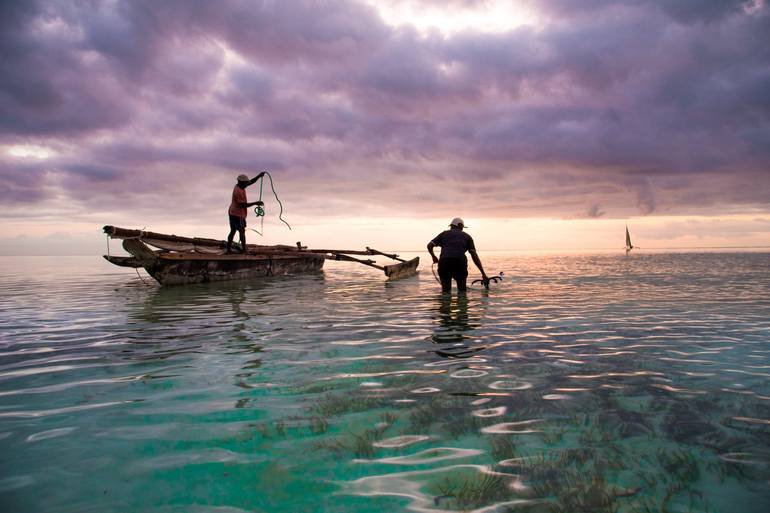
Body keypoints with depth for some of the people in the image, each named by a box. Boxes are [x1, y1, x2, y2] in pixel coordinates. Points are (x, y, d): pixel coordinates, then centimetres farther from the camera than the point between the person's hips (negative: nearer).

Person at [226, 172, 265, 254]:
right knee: (242, 231, -1)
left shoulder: (239, 186, 5)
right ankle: (244, 249, 4)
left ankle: (229, 249, 19)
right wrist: (255, 203, -25)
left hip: (233, 213, 10)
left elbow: (251, 182, 11)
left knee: (233, 231, 14)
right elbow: (243, 205, -26)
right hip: (238, 214, -10)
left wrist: (259, 176, -3)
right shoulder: (238, 191, -24)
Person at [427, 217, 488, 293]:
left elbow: (429, 245, 14)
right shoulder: (467, 236, 21)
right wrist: (483, 274, 13)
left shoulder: (444, 233, 22)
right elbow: (474, 256, 14)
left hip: (444, 262, 0)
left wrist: (433, 257, 33)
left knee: (445, 290, 9)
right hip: (460, 262, 0)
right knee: (462, 290, 14)